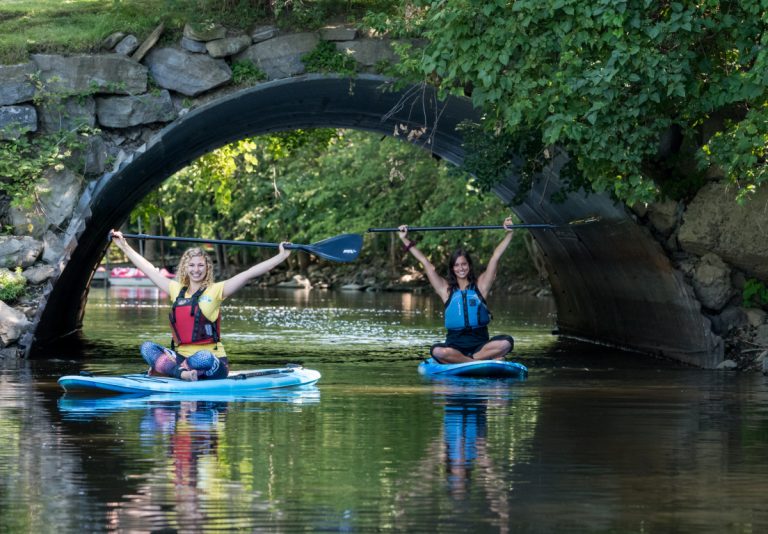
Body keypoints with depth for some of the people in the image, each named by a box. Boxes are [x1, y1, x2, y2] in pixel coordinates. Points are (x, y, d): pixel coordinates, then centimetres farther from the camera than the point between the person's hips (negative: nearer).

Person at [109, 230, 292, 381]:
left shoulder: (216, 291, 0)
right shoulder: (176, 290, 13)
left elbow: (250, 273, -5)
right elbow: (148, 269, 20)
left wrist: (281, 257, -11)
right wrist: (124, 246, 25)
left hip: (212, 362, -5)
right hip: (180, 356, 5)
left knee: (202, 358, -39)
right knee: (147, 347, -18)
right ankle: (183, 373, -36)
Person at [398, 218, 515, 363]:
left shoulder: (480, 285, 11)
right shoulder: (446, 289, 11)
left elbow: (495, 258, 8)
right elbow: (426, 263, 11)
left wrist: (509, 233, 3)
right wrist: (405, 240, 12)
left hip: (480, 343, 1)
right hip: (455, 344, -1)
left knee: (506, 342, -30)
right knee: (437, 351, -34)